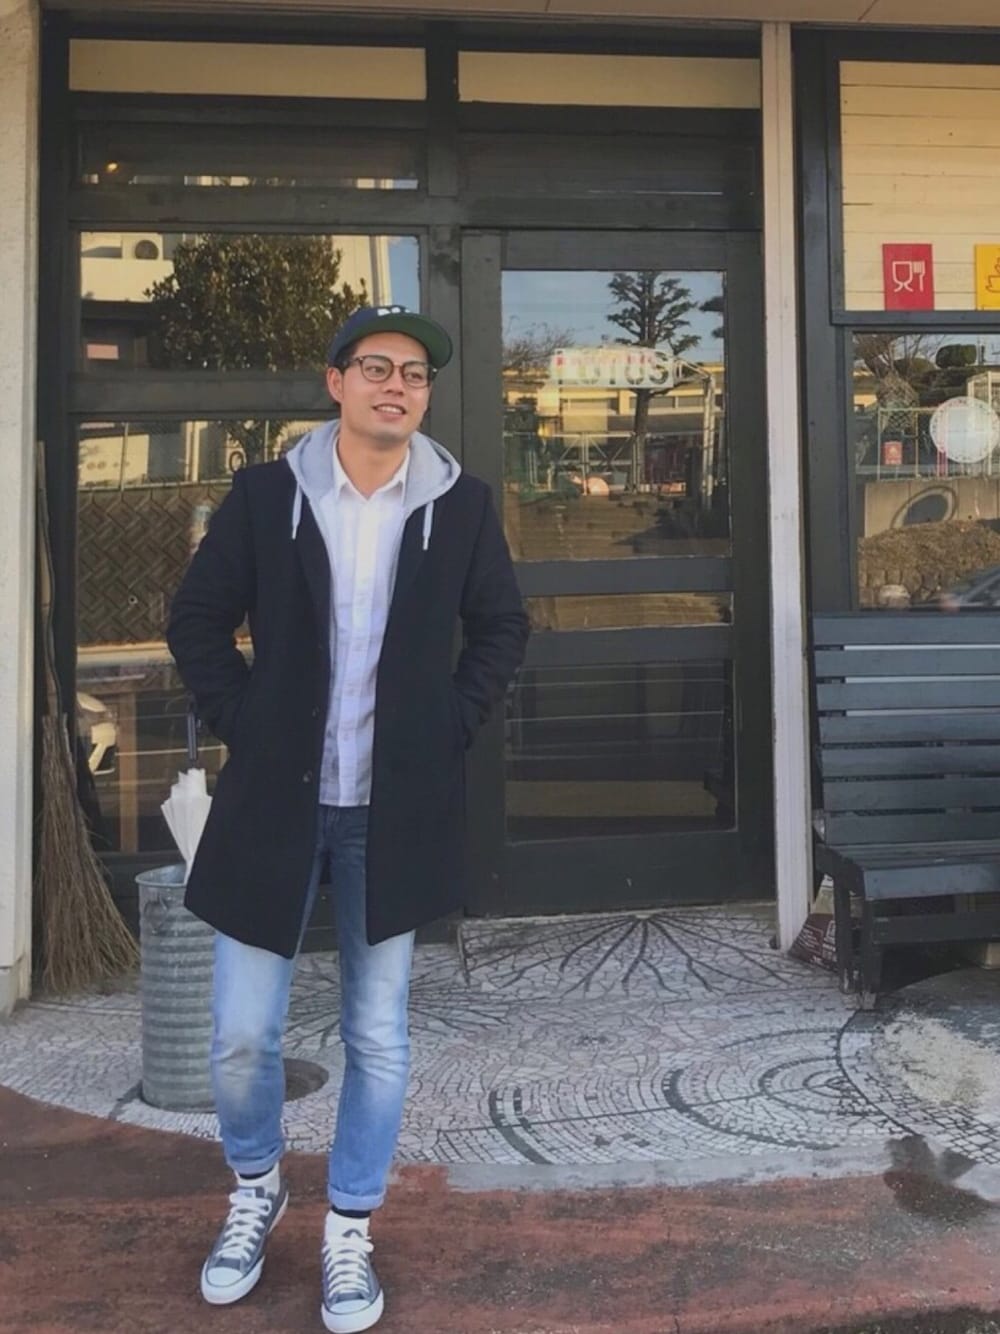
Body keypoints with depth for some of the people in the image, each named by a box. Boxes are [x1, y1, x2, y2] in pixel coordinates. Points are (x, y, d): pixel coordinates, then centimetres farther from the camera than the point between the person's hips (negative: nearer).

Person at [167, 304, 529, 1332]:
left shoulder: (461, 505, 0)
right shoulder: (264, 493, -2)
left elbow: (501, 627, 11)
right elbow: (197, 617, 6)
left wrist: (453, 725, 0)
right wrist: (240, 724, -4)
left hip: (394, 809, 0)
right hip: (274, 799, 0)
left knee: (377, 1037, 8)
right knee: (242, 1032, 6)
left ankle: (348, 1232, 29)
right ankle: (255, 1190, 36)